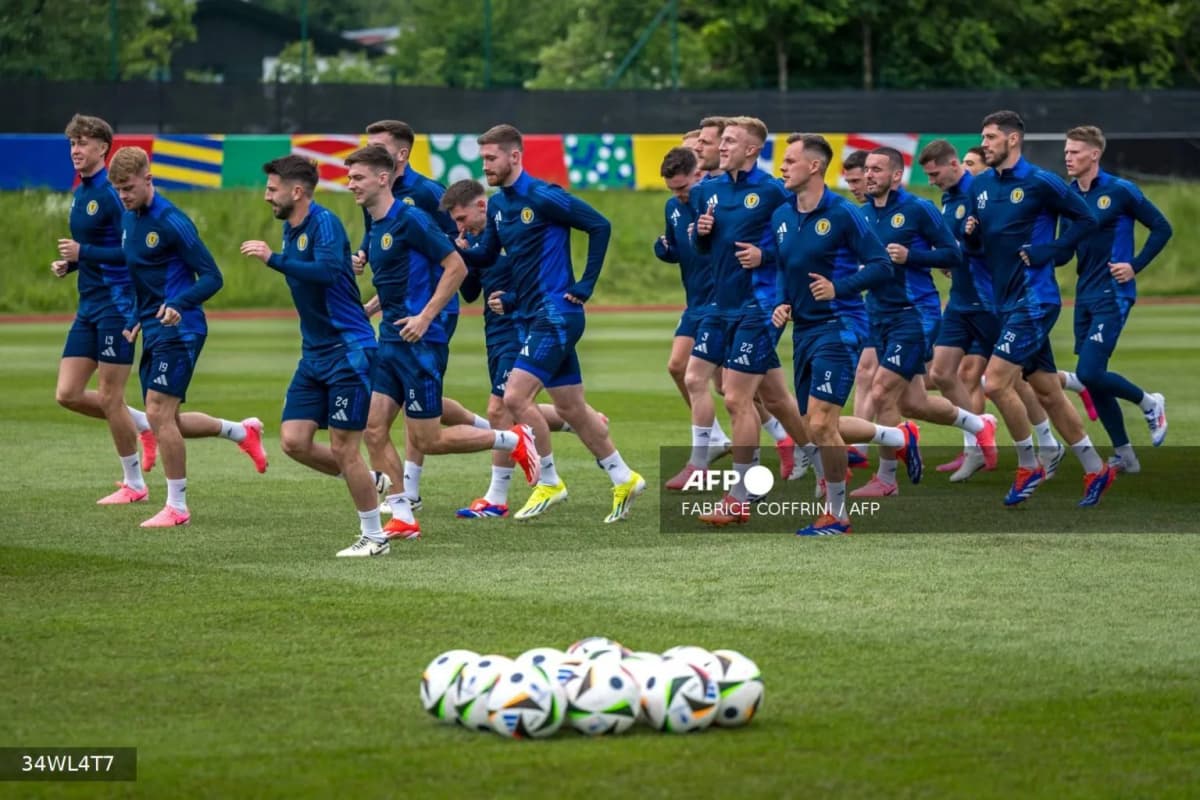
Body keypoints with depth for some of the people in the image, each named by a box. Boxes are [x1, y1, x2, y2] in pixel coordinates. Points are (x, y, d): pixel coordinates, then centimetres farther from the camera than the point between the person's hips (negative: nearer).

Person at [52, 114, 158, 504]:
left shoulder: (114, 192, -14)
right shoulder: (80, 193, 13)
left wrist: (83, 253, -21)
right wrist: (68, 264, 6)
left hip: (116, 303, -9)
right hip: (89, 307, 9)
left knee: (109, 398, -3)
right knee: (68, 394, 4)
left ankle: (134, 484, 10)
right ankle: (143, 424, 21)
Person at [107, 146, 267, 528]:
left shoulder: (170, 221, -14)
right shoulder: (128, 221, 11)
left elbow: (212, 277, -15)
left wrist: (178, 305, -29)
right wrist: (134, 319, 14)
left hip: (178, 329, -9)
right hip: (153, 332, 9)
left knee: (159, 413, -13)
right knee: (164, 420, 10)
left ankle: (176, 506, -3)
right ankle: (242, 431, 29)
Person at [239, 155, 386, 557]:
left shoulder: (324, 223, -16)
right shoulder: (290, 228, 11)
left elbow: (327, 271, -33)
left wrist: (273, 258, -33)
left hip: (347, 350, -9)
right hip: (314, 353, 9)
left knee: (343, 448, -5)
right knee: (294, 441, 1)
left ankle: (374, 536, 8)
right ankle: (369, 484, 20)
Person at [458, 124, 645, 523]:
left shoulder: (542, 197, -15)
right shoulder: (497, 204, 10)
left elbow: (599, 226, -14)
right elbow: (487, 255, 17)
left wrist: (585, 285, -12)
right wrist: (456, 249, -4)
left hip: (555, 313, -9)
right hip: (530, 315, 9)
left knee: (516, 397, -14)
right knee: (571, 407, 12)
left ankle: (549, 482, 0)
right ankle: (624, 479, 24)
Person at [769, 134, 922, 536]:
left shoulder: (842, 213, -11)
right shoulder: (781, 217, 9)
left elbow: (882, 266, -11)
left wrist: (839, 287, -22)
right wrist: (782, 305, 4)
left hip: (837, 327, -8)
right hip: (802, 330, 8)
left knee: (820, 424, -13)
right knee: (818, 426, 12)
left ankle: (836, 514, 1)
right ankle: (900, 437, 33)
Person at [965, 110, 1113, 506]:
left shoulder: (1040, 183, -10)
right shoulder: (981, 185, 10)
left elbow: (1086, 218, -8)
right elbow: (977, 242, 18)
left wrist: (1051, 252, -14)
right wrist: (970, 232, -4)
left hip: (1035, 298, -8)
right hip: (1006, 300, 8)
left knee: (996, 382, -15)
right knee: (1048, 392, 11)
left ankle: (1028, 466, 1)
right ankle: (1095, 470, 21)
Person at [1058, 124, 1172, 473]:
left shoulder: (1120, 191, -9)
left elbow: (1162, 228, -4)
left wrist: (1135, 266, -10)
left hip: (1112, 296, -7)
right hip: (1084, 297, 7)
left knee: (1090, 373, -16)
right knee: (1092, 380, 5)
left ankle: (1149, 403, 10)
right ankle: (1124, 455, 16)